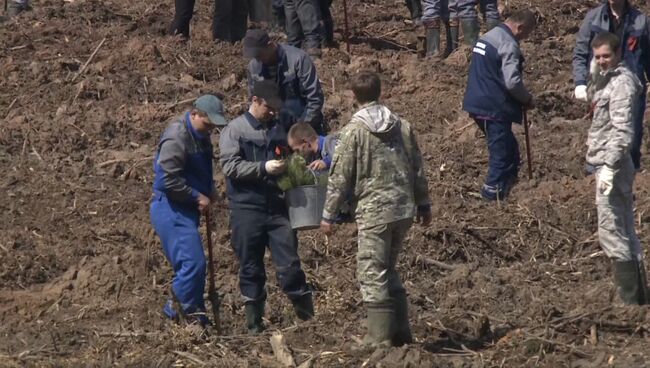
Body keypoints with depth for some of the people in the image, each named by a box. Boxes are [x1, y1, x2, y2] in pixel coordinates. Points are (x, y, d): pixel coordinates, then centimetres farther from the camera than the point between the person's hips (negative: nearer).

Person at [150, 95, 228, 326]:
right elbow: (169, 179, -23)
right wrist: (198, 197, -15)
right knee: (194, 262, -16)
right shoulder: (177, 137, -18)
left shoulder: (200, 136, 13)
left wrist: (209, 192, 9)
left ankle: (175, 312, 18)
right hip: (170, 209, -10)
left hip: (185, 209, 10)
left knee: (191, 264, 11)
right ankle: (189, 312, -7)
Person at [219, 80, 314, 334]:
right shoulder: (235, 130, 0)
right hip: (247, 208, -3)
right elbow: (230, 166, -11)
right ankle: (254, 321, 11)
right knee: (251, 268, 3)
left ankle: (307, 316, 1)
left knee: (289, 263, -4)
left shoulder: (278, 130, 14)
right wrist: (264, 168, -19)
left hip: (276, 207, 3)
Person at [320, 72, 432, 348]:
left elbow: (340, 176, -7)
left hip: (374, 211, -6)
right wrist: (423, 204, 21)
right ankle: (401, 333, 18)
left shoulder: (354, 130, -8)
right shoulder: (402, 126, 7)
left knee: (372, 273, 0)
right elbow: (417, 168, 11)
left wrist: (328, 214, -1)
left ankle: (380, 339, -2)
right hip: (404, 209, 6)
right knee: (388, 269, 19)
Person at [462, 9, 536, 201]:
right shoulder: (509, 45, -17)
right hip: (494, 108, -9)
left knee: (508, 148, 19)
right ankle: (494, 191, 3)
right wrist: (527, 99, -4)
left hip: (478, 103, 9)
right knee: (502, 151, 0)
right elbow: (512, 82, -24)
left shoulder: (489, 36, 14)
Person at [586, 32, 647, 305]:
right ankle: (640, 296, 22)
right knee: (626, 232, 15)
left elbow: (622, 130, -22)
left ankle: (631, 300, -7)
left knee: (611, 233, -9)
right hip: (606, 162, 10)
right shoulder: (606, 78, 14)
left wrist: (609, 167, -25)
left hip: (612, 164, -10)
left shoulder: (621, 82, -15)